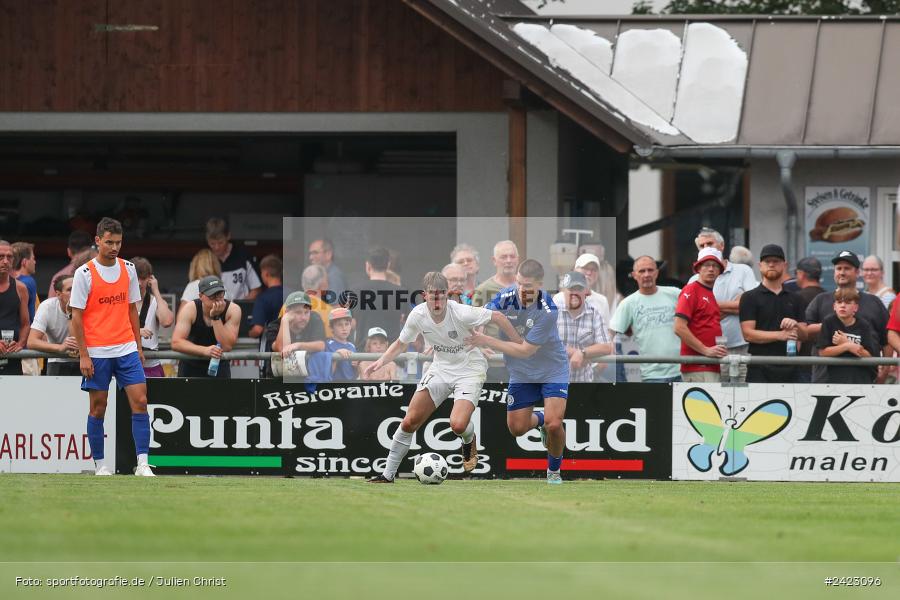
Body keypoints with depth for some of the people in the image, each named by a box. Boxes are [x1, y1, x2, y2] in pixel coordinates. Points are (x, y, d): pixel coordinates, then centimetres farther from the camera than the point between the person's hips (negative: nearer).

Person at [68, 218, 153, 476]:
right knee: (98, 408, 2)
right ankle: (99, 465, 12)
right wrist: (83, 355, -10)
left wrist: (138, 347, 13)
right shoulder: (84, 274, -6)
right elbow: (77, 316, -6)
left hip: (126, 349, 4)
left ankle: (142, 464, -8)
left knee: (140, 402, -7)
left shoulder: (128, 269, 8)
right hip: (96, 353, -4)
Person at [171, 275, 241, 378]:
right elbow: (176, 343, -28)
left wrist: (216, 317, -32)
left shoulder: (233, 310, -16)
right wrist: (205, 350, -41)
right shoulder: (189, 310, -18)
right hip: (191, 365, 0)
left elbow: (227, 346, -25)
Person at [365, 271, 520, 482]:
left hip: (469, 369, -4)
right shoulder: (418, 315, -13)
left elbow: (498, 317, -12)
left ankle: (469, 442, 15)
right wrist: (382, 361, -11)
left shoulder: (461, 313, -26)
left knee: (458, 424, -25)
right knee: (410, 421, -5)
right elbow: (401, 344, 6)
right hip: (441, 368, 4)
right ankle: (388, 475, 10)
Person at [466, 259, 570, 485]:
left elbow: (525, 350, -28)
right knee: (517, 428, 4)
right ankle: (539, 419, 41)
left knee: (554, 424, -18)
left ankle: (554, 470, 11)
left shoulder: (548, 311, -30)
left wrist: (486, 341, -30)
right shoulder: (505, 297, -17)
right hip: (521, 373, 4)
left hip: (552, 370, -4)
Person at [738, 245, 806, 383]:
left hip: (788, 370, 4)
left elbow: (804, 334, 14)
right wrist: (780, 335, -15)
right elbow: (748, 334, -5)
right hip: (760, 370, -4)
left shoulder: (794, 299, 17)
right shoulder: (750, 298, 5)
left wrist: (795, 326, -10)